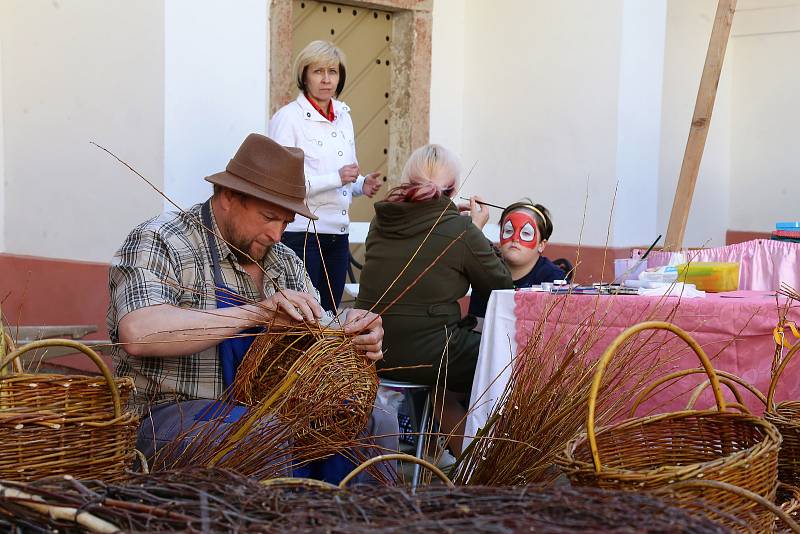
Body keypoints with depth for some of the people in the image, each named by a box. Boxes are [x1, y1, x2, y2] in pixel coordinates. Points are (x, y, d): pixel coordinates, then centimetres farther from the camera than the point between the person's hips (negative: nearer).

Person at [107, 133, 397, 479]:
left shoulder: (284, 262, 15)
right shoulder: (158, 242, -8)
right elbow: (137, 333, -26)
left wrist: (356, 335, -12)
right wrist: (255, 313, -30)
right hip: (172, 414, -7)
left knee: (377, 423, -9)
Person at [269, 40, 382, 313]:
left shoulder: (343, 116, 15)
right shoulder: (288, 117, -7)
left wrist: (362, 185, 2)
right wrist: (336, 179, -19)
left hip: (337, 234, 7)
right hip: (301, 232, -7)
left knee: (329, 315, 10)